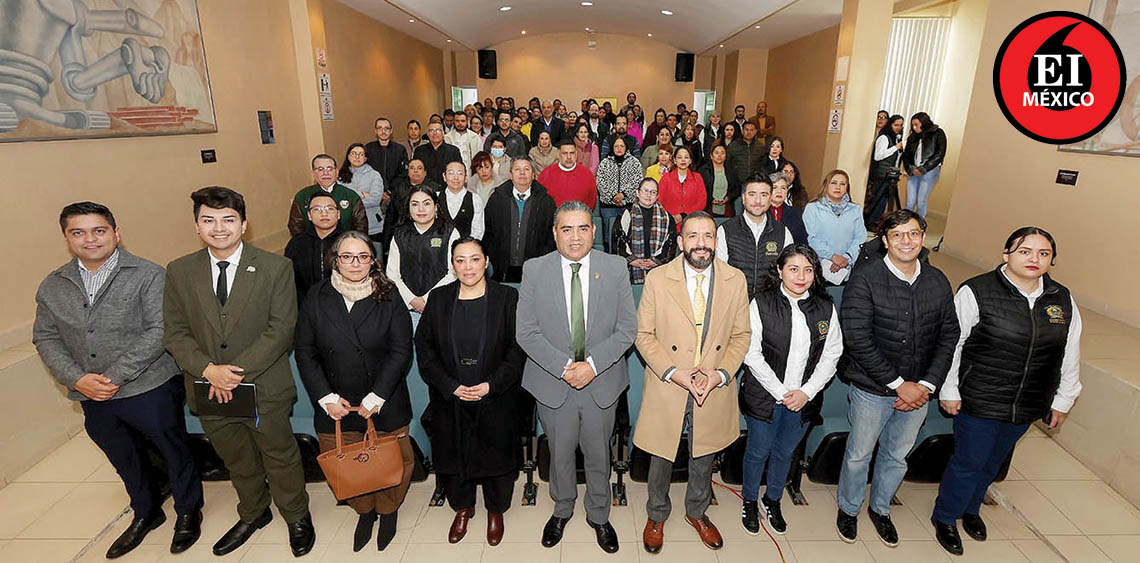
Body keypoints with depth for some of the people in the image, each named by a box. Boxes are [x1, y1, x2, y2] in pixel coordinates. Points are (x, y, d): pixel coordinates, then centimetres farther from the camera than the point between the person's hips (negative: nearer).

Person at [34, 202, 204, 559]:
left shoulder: (148, 275, -11)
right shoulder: (52, 287, 5)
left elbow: (159, 331, -17)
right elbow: (45, 338, 7)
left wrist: (116, 376, -19)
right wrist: (77, 378, -9)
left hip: (150, 390, -5)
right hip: (92, 397, 5)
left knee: (174, 453, 11)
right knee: (126, 461, 22)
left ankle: (188, 512, 34)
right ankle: (146, 513, 45)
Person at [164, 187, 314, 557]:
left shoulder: (276, 268, -10)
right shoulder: (179, 272, 1)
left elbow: (281, 330, -14)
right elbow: (175, 333, 0)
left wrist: (237, 371, -20)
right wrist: (208, 369, -16)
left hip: (264, 388, -3)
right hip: (209, 393, 4)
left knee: (280, 456, 13)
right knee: (236, 460, 23)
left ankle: (297, 516, 39)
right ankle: (253, 514, 49)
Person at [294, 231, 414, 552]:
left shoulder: (389, 298, -6)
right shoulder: (316, 299, -1)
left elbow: (401, 351, -9)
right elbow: (305, 353, 0)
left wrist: (376, 398, -14)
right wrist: (326, 398, -8)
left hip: (385, 403, -1)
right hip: (336, 406, 2)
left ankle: (388, 510, 41)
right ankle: (364, 511, 43)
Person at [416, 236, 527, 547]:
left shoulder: (507, 297, -7)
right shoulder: (439, 299, 0)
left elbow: (518, 348, -8)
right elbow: (424, 347, -1)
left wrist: (491, 384, -17)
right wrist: (450, 386, -11)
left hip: (496, 401, -2)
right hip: (450, 399, 2)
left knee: (497, 456, 13)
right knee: (453, 455, 16)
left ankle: (496, 510, 40)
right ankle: (462, 507, 44)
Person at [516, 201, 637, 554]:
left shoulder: (615, 268, -5)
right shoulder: (535, 270, -7)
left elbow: (627, 328, -6)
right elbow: (526, 332, -9)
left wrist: (592, 365, -17)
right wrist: (564, 367, -18)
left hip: (602, 382, 1)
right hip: (553, 383, 0)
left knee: (598, 454, 18)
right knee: (560, 452, 19)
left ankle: (598, 515, 44)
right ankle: (562, 509, 47)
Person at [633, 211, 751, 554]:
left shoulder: (735, 280, -4)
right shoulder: (657, 279, -10)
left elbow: (741, 336, 2)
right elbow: (644, 335, -6)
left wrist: (721, 374, -13)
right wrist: (673, 372, -18)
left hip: (715, 391, 2)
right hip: (667, 389, -2)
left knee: (704, 458, 23)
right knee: (661, 458, 17)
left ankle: (697, 512, 51)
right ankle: (657, 516, 45)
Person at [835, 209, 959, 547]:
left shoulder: (938, 281, 1)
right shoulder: (865, 279, -16)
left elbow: (949, 336, 3)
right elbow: (858, 340, -20)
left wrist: (927, 385, -8)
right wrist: (899, 384, -17)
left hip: (918, 391, 5)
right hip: (872, 389, -4)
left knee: (897, 455, 21)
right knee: (859, 454, 13)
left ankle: (880, 508, 46)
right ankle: (848, 509, 38)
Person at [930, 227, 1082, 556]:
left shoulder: (1063, 300, 1)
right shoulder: (976, 292, -15)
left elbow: (1070, 355, 11)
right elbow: (951, 344, -11)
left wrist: (1063, 400, 14)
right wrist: (949, 391, -9)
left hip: (1028, 406, 5)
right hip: (978, 402, -5)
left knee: (994, 460, 22)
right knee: (968, 461, 6)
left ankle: (971, 508, 46)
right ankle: (945, 517, 29)